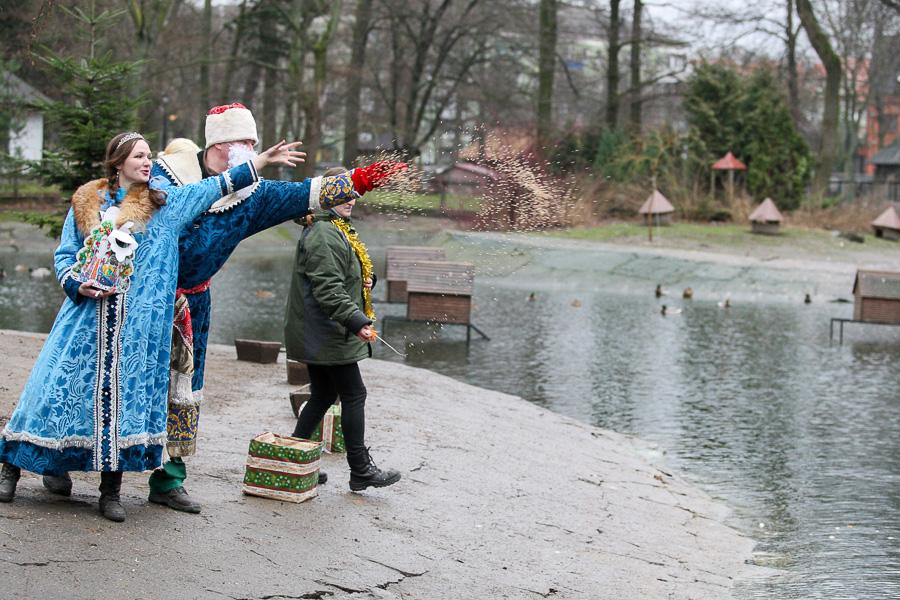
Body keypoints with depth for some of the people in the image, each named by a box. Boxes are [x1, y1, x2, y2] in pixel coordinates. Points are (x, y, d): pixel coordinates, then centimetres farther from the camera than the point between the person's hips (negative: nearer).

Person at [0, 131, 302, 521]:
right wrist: (77, 285, -10)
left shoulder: (166, 203, 8)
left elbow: (217, 186, 4)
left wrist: (263, 160, -3)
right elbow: (64, 255, 9)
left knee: (124, 394, 1)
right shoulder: (86, 203, 7)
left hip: (136, 324, 1)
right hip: (86, 314, -1)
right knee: (60, 386, 0)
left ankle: (111, 489, 10)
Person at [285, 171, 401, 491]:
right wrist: (357, 321, -30)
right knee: (354, 395, -4)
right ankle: (361, 470, 2)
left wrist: (365, 279, 10)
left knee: (323, 395, 14)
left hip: (316, 336, 11)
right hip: (329, 335, -11)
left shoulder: (338, 231, 17)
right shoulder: (324, 236, -19)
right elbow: (328, 289, -26)